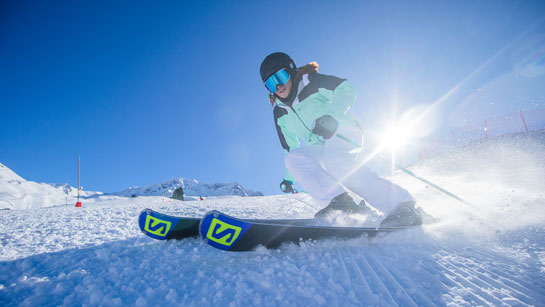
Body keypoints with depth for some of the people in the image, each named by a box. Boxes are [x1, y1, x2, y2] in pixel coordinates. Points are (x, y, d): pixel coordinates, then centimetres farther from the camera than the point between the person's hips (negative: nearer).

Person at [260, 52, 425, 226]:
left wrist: (332, 116, -29)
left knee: (334, 161, -35)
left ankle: (401, 206, -35)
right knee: (292, 159, -20)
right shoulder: (279, 113, 14)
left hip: (343, 132, -6)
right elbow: (290, 147, 23)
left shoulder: (310, 82, -2)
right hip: (321, 148, 6)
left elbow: (347, 89, -11)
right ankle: (339, 200, -31)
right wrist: (288, 178, 23)